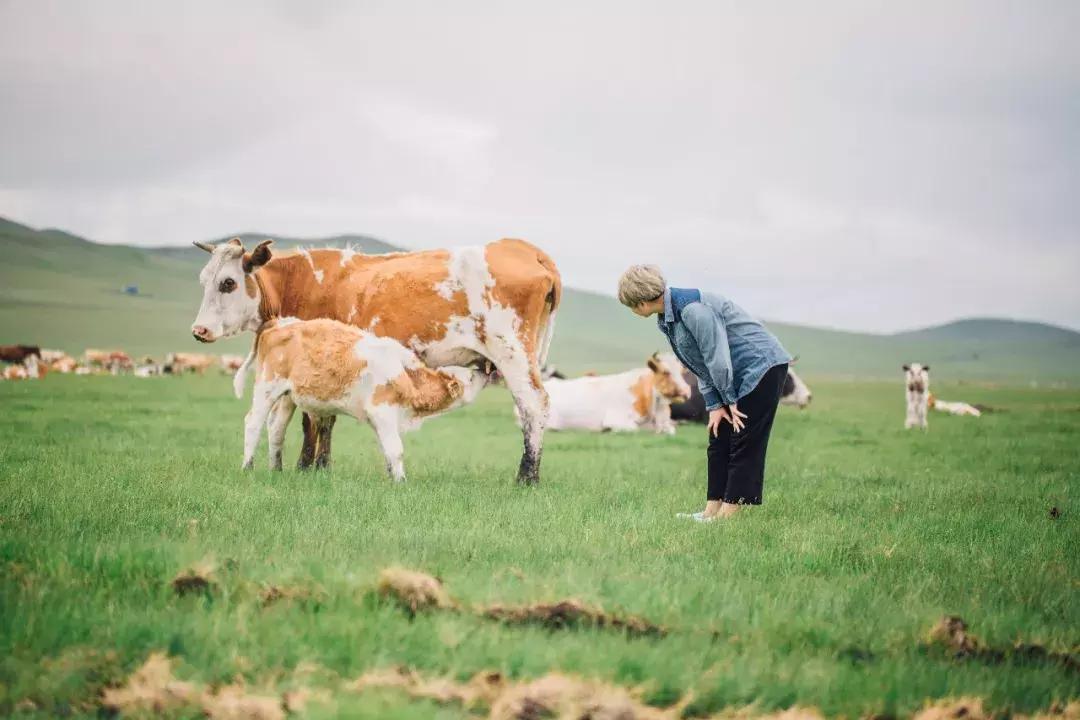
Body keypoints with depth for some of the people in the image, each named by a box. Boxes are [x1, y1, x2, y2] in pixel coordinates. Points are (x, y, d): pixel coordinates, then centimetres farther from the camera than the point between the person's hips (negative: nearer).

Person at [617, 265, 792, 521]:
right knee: (719, 440, 9)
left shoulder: (692, 309, -27)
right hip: (734, 376, 10)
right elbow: (702, 365, 8)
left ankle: (728, 514, -7)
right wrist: (714, 406, 1)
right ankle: (712, 509, 11)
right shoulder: (666, 319, 5)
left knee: (744, 442, -8)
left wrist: (730, 400, -11)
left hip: (761, 366, -10)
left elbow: (717, 359, -22)